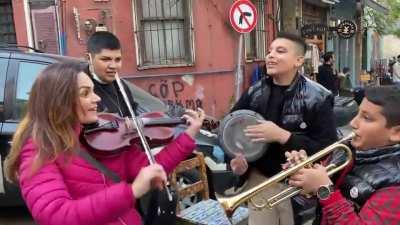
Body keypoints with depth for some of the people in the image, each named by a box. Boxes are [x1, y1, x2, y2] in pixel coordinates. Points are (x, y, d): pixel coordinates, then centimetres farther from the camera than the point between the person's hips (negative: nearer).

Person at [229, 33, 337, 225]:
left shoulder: (317, 98, -13)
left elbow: (327, 148, -18)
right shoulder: (254, 92, 0)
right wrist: (235, 159, -8)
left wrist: (282, 136, -27)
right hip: (260, 179, 4)